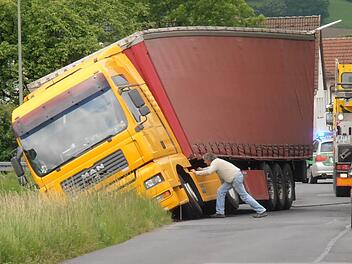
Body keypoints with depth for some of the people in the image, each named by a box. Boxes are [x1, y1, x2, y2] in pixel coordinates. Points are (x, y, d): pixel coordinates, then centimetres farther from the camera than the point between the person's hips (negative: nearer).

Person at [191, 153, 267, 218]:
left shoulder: (215, 162, -13)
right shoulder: (216, 162, 17)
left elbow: (208, 172, -26)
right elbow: (210, 168, 38)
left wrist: (196, 172, -16)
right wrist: (202, 169, 26)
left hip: (236, 177, -10)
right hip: (231, 178, 10)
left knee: (244, 195, -8)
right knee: (221, 191, 9)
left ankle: (261, 211, -7)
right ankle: (220, 213, 10)